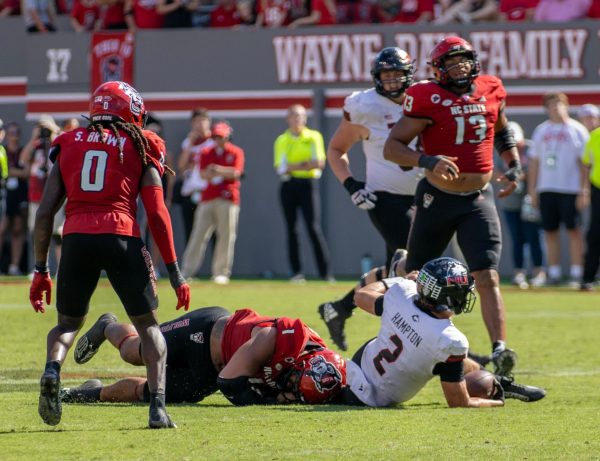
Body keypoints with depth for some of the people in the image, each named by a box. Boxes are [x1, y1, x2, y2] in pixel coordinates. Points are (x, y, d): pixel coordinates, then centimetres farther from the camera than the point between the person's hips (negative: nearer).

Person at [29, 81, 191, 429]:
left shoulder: (69, 146, 18)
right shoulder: (141, 148, 12)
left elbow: (46, 212, 12)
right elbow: (157, 215, 5)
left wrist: (41, 270, 17)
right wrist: (175, 272, 10)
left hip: (77, 240, 2)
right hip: (121, 237, -2)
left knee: (68, 322, 21)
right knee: (148, 325, 15)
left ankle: (52, 370, -11)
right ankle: (158, 406, 0)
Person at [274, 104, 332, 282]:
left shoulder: (314, 137, 6)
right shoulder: (281, 140, 10)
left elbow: (319, 162, -7)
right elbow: (280, 168, -3)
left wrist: (292, 167, -15)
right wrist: (305, 164, -17)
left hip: (308, 184, -3)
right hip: (288, 186, 3)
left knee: (313, 227, -12)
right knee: (291, 229, 1)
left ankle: (325, 273, -14)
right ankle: (296, 272, 5)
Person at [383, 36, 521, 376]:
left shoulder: (490, 92, 2)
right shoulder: (428, 99, -13)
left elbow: (503, 132, 24)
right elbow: (392, 147, -16)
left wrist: (514, 166, 11)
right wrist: (427, 161, -31)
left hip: (479, 200, 2)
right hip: (438, 198, -2)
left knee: (488, 278, -13)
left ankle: (500, 350, -23)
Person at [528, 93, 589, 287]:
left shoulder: (576, 130, 1)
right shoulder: (541, 130, 13)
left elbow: (584, 162, -3)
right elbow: (534, 162, 16)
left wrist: (584, 191, -9)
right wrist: (532, 190, 10)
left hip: (570, 189, -4)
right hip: (546, 189, 4)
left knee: (574, 230, -4)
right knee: (550, 232, 5)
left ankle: (576, 273, -2)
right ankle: (554, 274, 10)